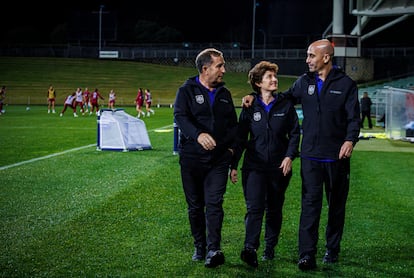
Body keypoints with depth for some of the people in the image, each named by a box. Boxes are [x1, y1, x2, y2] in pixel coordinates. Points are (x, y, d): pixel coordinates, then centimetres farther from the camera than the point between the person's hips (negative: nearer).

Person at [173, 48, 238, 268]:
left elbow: (233, 124, 23)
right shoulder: (187, 91, -1)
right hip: (192, 159, -2)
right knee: (195, 207, 8)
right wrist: (198, 135, -36)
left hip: (218, 159, 2)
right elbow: (180, 117, -18)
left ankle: (213, 250, -18)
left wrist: (232, 145, 8)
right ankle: (199, 248, 21)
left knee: (214, 204, -12)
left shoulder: (224, 93, 13)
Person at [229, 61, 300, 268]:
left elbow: (295, 133, 5)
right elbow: (240, 138, 6)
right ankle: (250, 248, -26)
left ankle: (270, 248, 22)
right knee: (254, 207, -16)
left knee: (274, 209, 11)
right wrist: (233, 165, 3)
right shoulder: (250, 107, 2)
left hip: (279, 167, 1)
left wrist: (290, 156, -9)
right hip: (254, 166, -1)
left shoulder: (285, 105, 2)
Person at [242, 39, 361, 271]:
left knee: (337, 204, 11)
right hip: (311, 155, 2)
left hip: (337, 156, -1)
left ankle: (332, 249, 26)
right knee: (310, 203, -7)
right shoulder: (304, 82, 9)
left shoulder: (346, 84, -2)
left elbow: (354, 118, -6)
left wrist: (350, 140, -24)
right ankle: (307, 255, -10)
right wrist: (256, 95, 10)